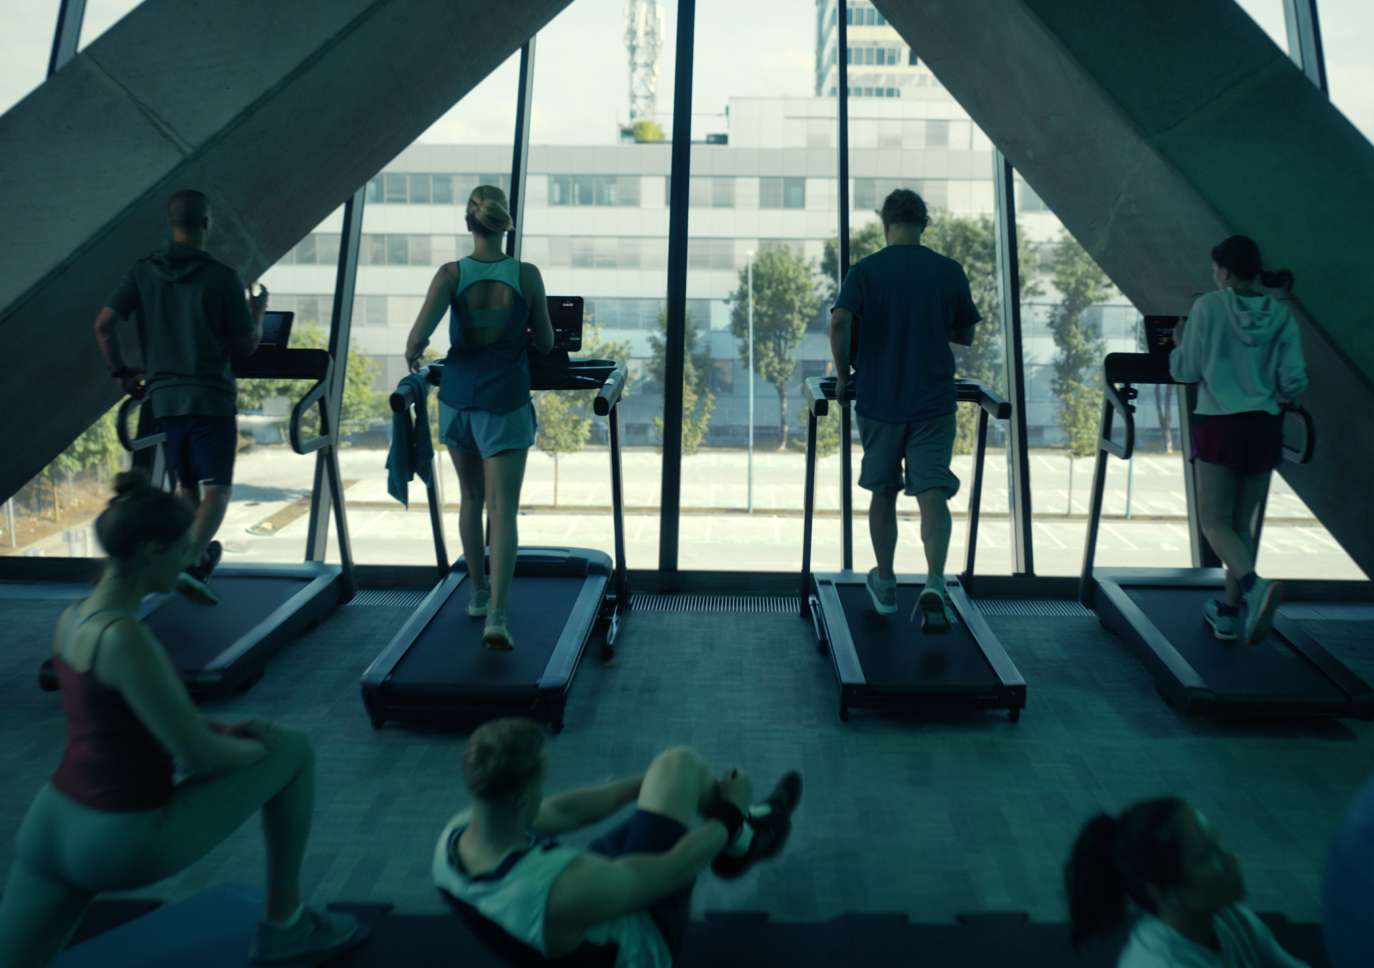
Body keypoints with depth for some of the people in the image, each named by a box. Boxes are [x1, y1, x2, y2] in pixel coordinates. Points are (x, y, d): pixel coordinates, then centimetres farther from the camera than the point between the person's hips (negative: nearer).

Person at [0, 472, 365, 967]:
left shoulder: (72, 617, 3)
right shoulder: (125, 640, -27)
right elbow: (199, 758, -21)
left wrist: (222, 728, 9)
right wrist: (257, 747, -1)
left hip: (55, 826, 8)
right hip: (125, 845, -8)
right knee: (294, 751, 5)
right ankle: (284, 923, 18)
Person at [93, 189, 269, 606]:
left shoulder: (143, 272, 4)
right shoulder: (222, 278, -7)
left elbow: (103, 325, -1)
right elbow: (246, 345, -4)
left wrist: (121, 372, 11)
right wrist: (258, 312, 14)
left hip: (164, 396, 5)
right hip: (211, 397, -5)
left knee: (187, 485, 20)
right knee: (217, 488, -3)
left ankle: (199, 555, 32)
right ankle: (189, 563, -21)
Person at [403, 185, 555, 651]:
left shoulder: (451, 274, -5)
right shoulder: (526, 275, -5)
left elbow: (419, 336, -16)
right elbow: (546, 344, 2)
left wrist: (412, 355, 6)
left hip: (458, 399, 2)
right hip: (505, 403, -2)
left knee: (471, 498, 21)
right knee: (503, 511, -3)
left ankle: (478, 594, 34)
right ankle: (496, 615, -15)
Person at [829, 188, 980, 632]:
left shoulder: (865, 271, -3)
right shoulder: (950, 272, 2)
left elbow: (839, 324, -18)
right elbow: (965, 336, 10)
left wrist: (843, 375, -5)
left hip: (878, 400, 0)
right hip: (934, 402, 0)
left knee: (883, 492, 14)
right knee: (932, 493, -2)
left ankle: (885, 586, 26)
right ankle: (934, 584, -21)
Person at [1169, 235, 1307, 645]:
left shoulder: (1208, 306, -7)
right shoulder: (1281, 315, 2)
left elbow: (1186, 371, -4)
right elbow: (1294, 382, 0)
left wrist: (1179, 345, 17)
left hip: (1218, 426, -4)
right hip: (1264, 428, 4)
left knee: (1215, 523, 2)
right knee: (1243, 523, 14)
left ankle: (1255, 584, -26)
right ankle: (1229, 612, 21)